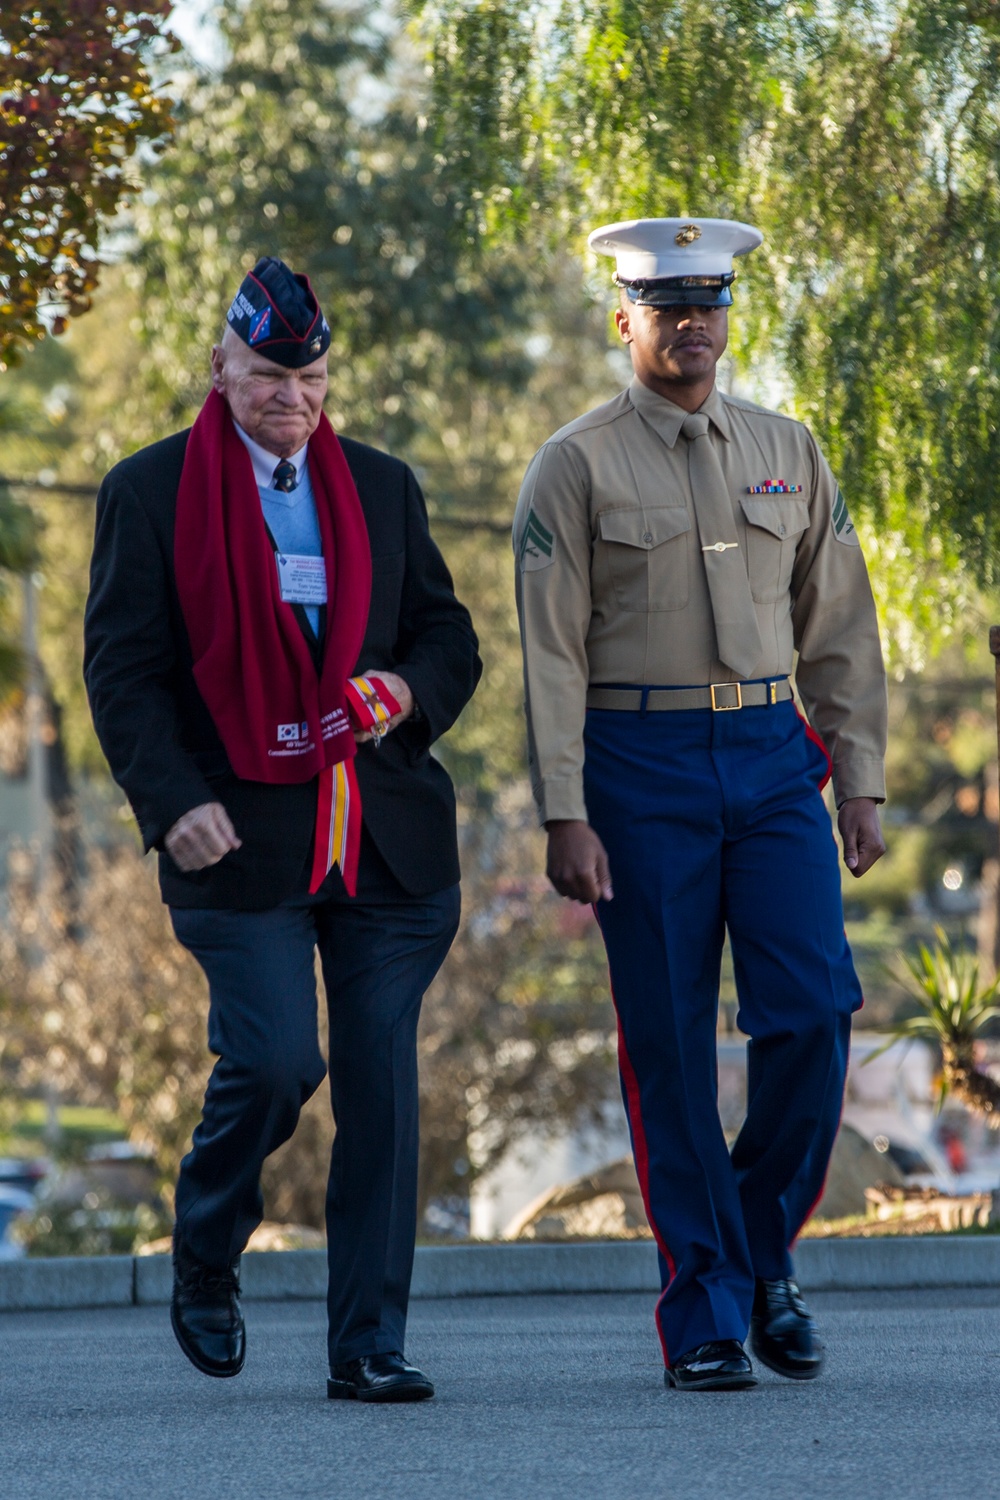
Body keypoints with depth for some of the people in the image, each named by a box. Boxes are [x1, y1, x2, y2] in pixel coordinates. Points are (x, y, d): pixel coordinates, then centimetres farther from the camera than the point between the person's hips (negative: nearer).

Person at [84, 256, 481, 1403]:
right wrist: (172, 801, -14)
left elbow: (449, 634, 18)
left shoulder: (382, 487, 15)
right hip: (241, 837, -3)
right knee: (273, 1060, -13)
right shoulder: (150, 491, 4)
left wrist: (411, 689, -5)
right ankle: (205, 1255, 17)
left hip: (386, 832, 3)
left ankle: (368, 1346, 4)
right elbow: (122, 668, -1)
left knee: (380, 1085, -1)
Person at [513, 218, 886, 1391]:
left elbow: (840, 628, 13)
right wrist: (566, 816, -12)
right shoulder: (576, 467, -1)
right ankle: (704, 1313, 6)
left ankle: (762, 1250, 12)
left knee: (813, 1013, -9)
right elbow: (551, 653, -5)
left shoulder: (787, 453, 11)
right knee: (670, 1044, -1)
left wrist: (860, 784, 6)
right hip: (641, 769, -3)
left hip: (772, 761, 3)